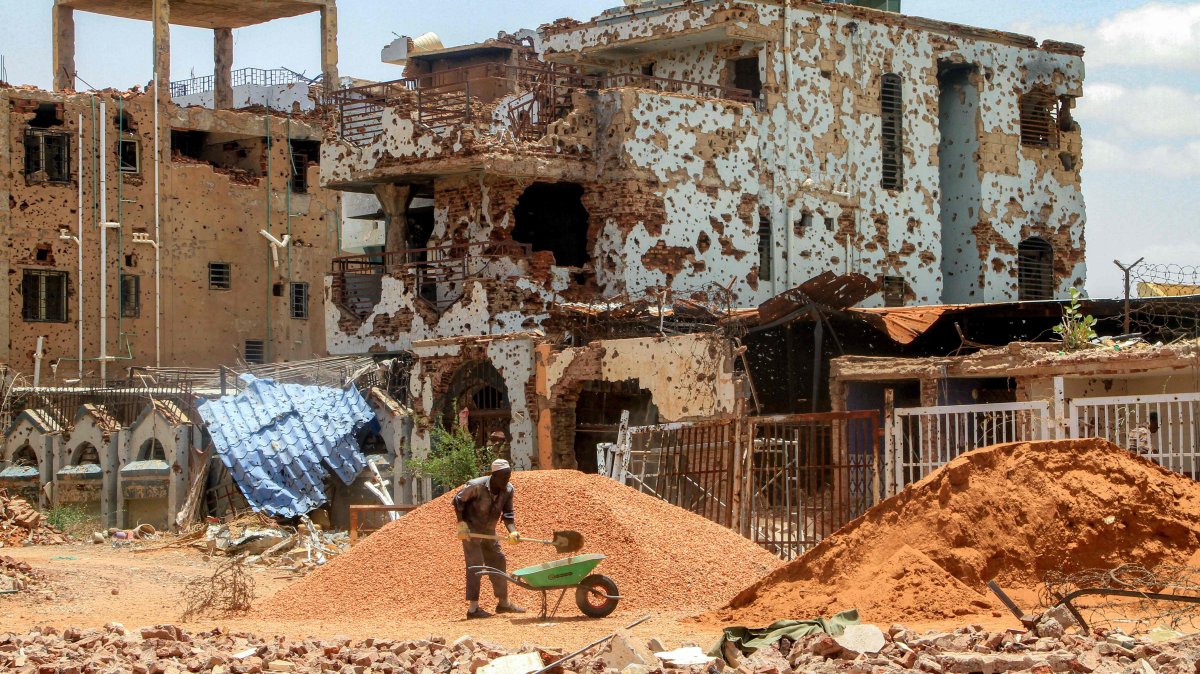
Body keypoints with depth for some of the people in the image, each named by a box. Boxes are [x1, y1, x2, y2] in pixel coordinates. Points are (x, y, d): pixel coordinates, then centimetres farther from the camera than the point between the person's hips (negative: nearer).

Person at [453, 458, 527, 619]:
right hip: (471, 530, -7)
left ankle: (503, 602, 25)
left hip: (489, 532, 7)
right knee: (475, 565, -12)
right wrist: (461, 523, -18)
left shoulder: (508, 490, -7)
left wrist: (512, 531, -20)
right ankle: (473, 608, -12)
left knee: (498, 562, 11)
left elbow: (507, 513, -3)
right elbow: (458, 499, -13)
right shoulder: (477, 485, -24)